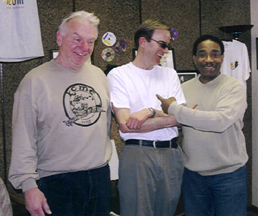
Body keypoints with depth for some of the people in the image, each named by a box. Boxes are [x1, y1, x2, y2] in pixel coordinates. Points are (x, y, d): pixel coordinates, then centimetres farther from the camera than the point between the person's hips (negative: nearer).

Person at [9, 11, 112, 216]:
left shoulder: (99, 75, 8)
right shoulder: (36, 81, -9)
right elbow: (23, 141, -11)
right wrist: (29, 185, -15)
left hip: (101, 178, 6)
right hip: (57, 184, -5)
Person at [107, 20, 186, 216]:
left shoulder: (170, 74, 14)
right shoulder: (118, 75, -1)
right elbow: (125, 125, -12)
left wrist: (151, 112, -14)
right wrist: (169, 118, -8)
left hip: (171, 154, 5)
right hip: (137, 154, -4)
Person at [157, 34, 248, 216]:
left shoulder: (235, 87, -9)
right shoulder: (184, 89, 5)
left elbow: (221, 120, -24)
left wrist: (175, 110, -20)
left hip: (229, 173, -3)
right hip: (193, 173, 4)